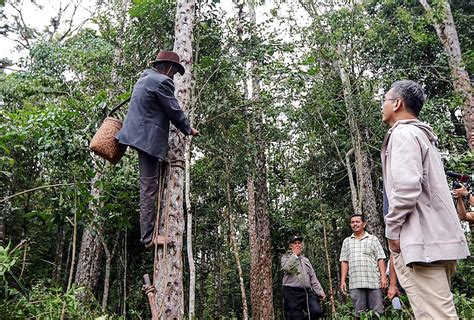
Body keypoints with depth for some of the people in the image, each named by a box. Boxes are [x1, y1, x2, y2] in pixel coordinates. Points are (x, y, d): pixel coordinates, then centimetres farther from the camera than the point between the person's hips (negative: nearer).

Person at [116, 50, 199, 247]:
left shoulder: (145, 78, 19)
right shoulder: (162, 81, -12)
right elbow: (174, 112, -10)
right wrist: (189, 130, 5)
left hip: (139, 133, 12)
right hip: (148, 138, -12)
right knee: (149, 187, -9)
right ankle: (148, 236, -4)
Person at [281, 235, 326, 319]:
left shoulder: (306, 260, 23)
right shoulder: (285, 257, 7)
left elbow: (313, 278, 20)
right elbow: (287, 268, -16)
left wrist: (320, 292, 8)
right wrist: (295, 254, -5)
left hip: (307, 292, 5)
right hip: (292, 293, -4)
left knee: (317, 311, -15)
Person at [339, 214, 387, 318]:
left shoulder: (373, 239, 11)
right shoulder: (346, 241, 16)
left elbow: (380, 259, 5)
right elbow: (344, 262, 13)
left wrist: (383, 277, -6)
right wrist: (342, 280, 5)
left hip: (374, 281, -1)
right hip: (355, 283, 2)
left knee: (377, 312, -3)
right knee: (359, 313, 1)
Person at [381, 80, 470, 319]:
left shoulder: (403, 133, -7)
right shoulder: (422, 135, 24)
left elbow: (407, 186, -21)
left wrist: (392, 229, -11)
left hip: (421, 240, -10)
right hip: (437, 238, 10)